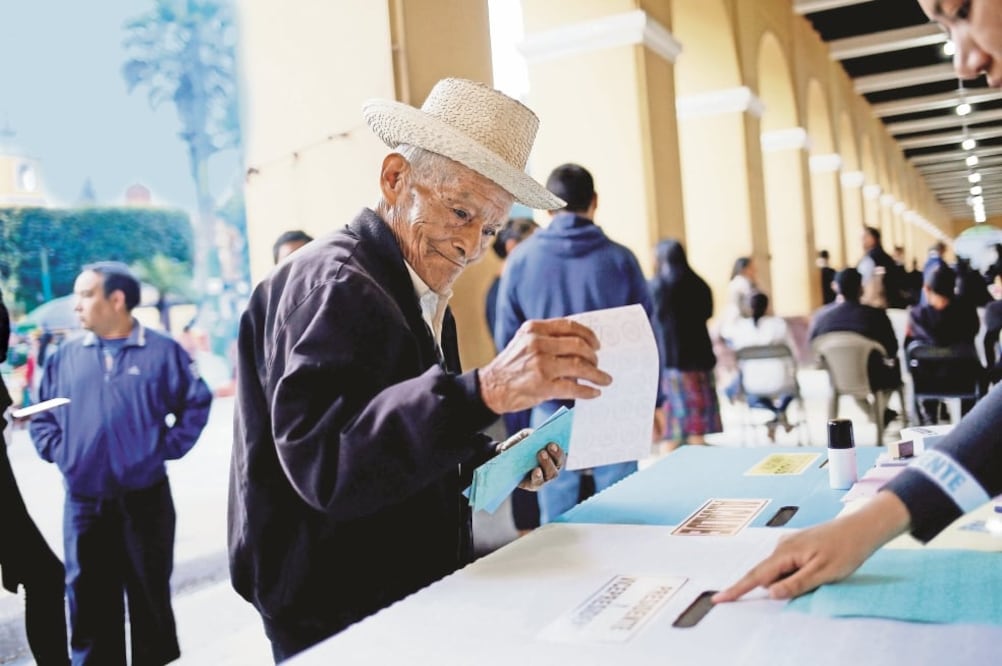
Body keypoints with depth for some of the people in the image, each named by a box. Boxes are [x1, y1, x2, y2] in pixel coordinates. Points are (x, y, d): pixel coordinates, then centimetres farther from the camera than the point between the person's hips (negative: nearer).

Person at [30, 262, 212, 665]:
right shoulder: (65, 357, 6)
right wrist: (57, 450, -1)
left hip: (146, 499, -2)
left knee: (151, 600, 10)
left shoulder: (162, 352, -3)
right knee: (89, 604, 10)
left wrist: (167, 447, -7)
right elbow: (41, 416, 15)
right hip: (83, 504, 3)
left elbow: (196, 404, 1)